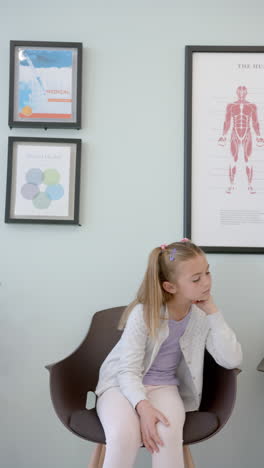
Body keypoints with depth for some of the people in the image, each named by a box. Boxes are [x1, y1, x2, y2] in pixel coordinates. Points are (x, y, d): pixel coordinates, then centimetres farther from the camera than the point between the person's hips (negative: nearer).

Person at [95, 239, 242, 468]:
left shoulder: (202, 315, -5)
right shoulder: (143, 313, -18)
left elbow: (232, 360, -14)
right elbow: (128, 371, -18)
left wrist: (213, 311, -18)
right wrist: (143, 406, -36)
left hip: (163, 387, 3)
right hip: (123, 385, -2)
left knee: (168, 434, -31)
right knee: (123, 436, -33)